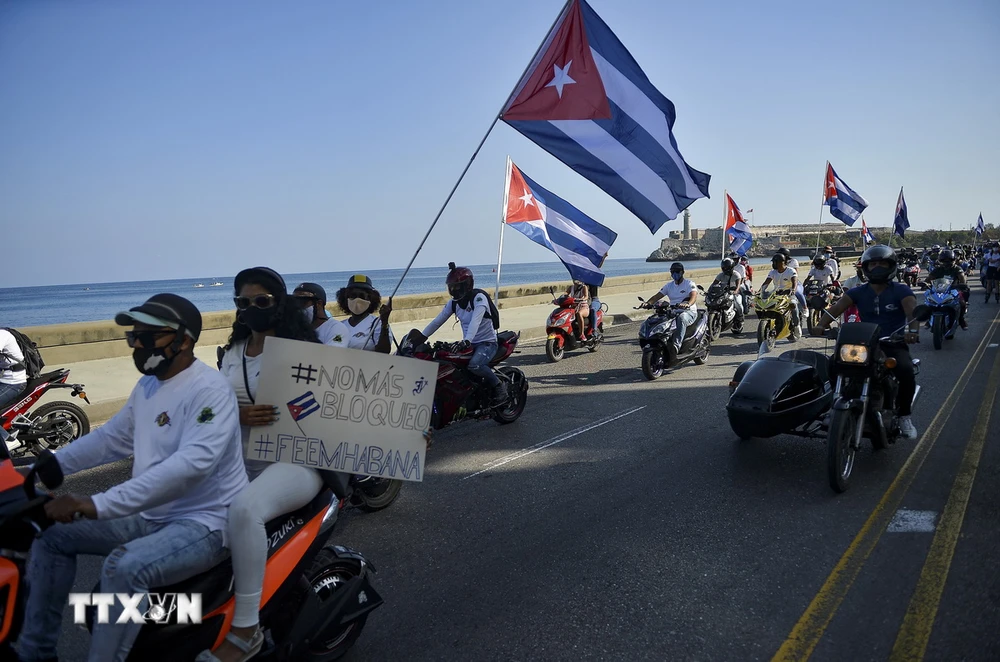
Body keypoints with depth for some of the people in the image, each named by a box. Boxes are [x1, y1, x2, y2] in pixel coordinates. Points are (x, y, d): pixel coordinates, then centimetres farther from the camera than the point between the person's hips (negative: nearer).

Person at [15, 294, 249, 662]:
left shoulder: (210, 390, -21)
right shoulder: (147, 386, 9)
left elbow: (192, 463, -35)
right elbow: (112, 438, 22)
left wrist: (98, 505, -39)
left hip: (204, 522, -9)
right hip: (150, 516, 10)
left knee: (124, 566, -34)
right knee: (52, 534, 10)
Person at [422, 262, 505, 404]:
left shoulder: (479, 297, -17)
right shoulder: (454, 302, 5)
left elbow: (475, 321, -33)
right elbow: (437, 321, 6)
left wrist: (467, 340, -47)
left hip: (487, 343, -7)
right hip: (469, 344, 7)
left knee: (474, 365, -35)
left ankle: (499, 386, -11)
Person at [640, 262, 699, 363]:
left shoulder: (689, 283, 1)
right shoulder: (669, 286, 16)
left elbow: (694, 296, -19)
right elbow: (657, 296, 4)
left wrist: (688, 304, -43)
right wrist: (648, 303, -18)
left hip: (689, 312, -5)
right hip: (673, 312, 5)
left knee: (681, 318, -41)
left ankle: (675, 347, -51)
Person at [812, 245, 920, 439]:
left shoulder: (901, 291, 2)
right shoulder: (858, 292, 9)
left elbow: (912, 311, -17)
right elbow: (837, 308, -7)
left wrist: (913, 330, -40)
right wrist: (822, 324, -28)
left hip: (894, 344, -3)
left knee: (906, 372, -32)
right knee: (835, 364, -21)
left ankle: (904, 415, -8)